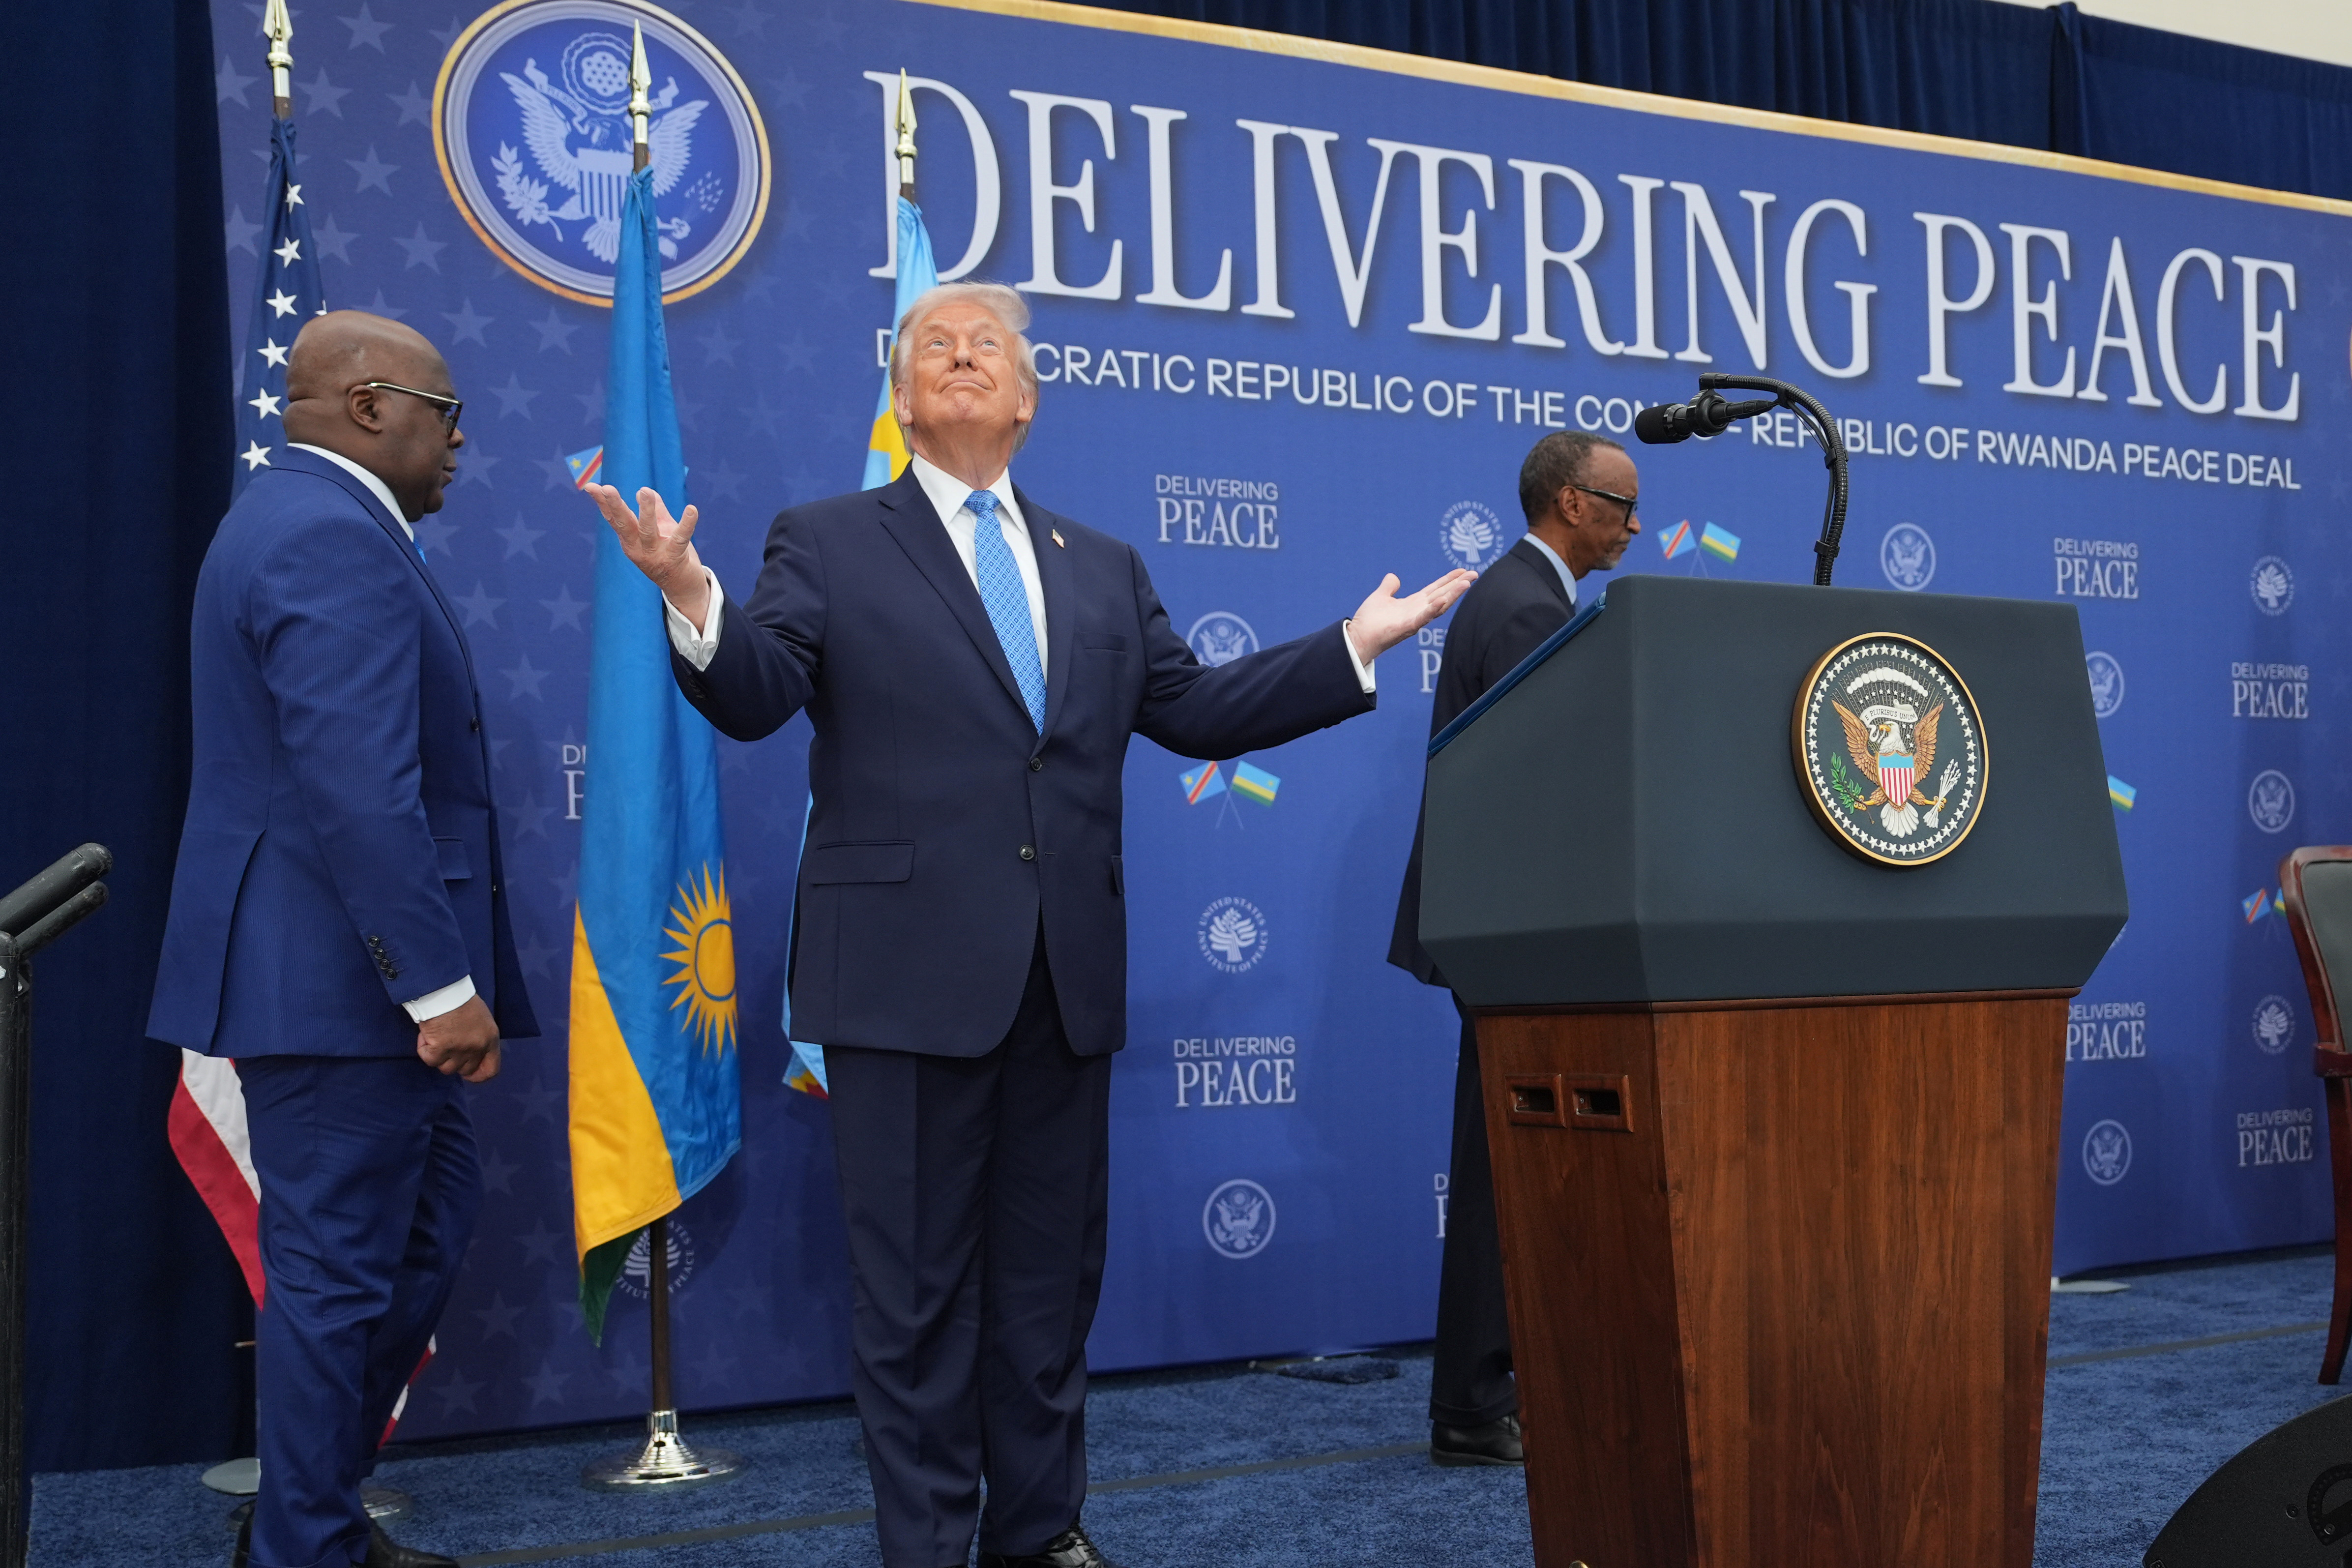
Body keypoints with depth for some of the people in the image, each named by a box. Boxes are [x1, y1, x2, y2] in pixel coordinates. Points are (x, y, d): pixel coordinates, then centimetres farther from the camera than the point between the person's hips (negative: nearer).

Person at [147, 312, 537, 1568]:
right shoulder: (336, 542, -18)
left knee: (430, 1210, 19)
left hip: (323, 968, 11)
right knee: (336, 1265, 0)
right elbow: (363, 793, -27)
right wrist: (443, 985, -24)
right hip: (336, 976, -11)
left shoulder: (298, 516, 17)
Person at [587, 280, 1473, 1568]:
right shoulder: (827, 546, 4)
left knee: (1050, 1271, 12)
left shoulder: (1103, 570, 18)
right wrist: (692, 599, -28)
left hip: (1068, 972, 5)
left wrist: (1354, 645, 9)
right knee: (916, 1280, 2)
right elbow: (753, 698, -9)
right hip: (910, 966, -4)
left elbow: (1196, 709, 13)